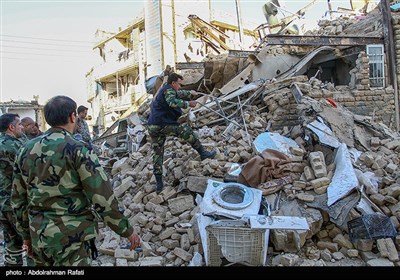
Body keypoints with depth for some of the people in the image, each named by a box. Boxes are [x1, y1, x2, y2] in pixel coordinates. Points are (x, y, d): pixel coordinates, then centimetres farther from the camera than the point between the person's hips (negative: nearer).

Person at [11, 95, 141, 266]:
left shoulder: (26, 150, 3)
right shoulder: (78, 150, -15)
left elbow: (18, 199, 10)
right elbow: (103, 199, -17)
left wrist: (26, 234, 23)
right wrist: (128, 231, -7)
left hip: (39, 238, 7)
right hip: (72, 238, -6)